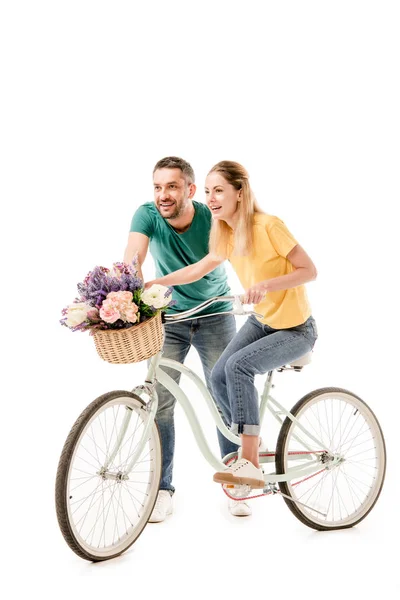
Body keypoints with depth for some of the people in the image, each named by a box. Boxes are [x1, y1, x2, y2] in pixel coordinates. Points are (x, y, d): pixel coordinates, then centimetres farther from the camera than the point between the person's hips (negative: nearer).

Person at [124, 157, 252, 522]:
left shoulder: (213, 218, -19)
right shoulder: (147, 215, -18)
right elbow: (132, 261, -32)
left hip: (215, 315, -1)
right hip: (168, 317, 1)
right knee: (160, 401, -6)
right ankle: (163, 489, 8)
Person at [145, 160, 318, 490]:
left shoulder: (268, 226, -23)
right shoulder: (227, 234, -1)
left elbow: (310, 270, -21)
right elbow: (199, 269, 3)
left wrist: (266, 284, -35)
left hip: (296, 329, -7)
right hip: (260, 321, 7)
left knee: (238, 366, -28)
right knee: (219, 376, -12)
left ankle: (251, 463, -21)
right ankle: (251, 445, 10)